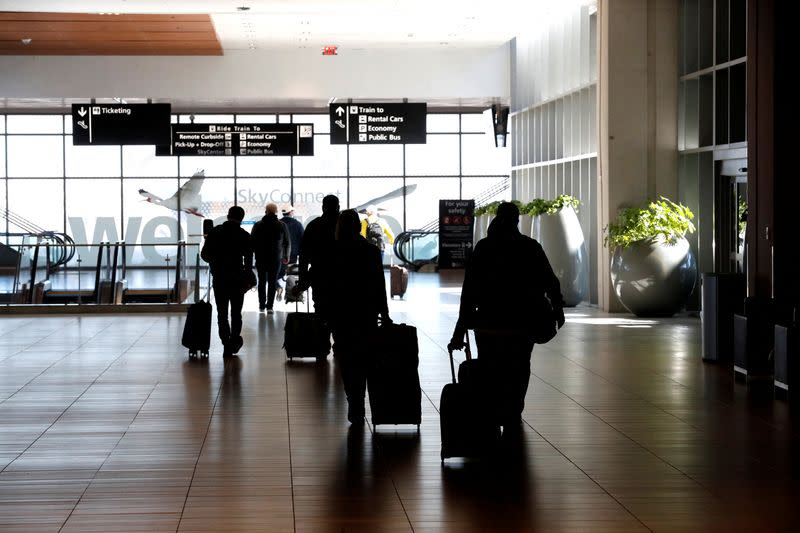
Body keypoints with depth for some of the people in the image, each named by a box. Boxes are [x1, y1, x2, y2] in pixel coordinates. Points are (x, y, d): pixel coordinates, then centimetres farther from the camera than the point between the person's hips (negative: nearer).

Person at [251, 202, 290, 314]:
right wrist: (286, 256, 19)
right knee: (272, 282, 3)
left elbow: (252, 242, 1)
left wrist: (254, 253, 15)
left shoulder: (258, 225, -2)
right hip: (276, 259, -1)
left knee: (262, 282, 13)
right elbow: (287, 243, 5)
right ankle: (269, 306, -3)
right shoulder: (282, 226, -2)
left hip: (261, 258, 1)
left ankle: (262, 305, 14)